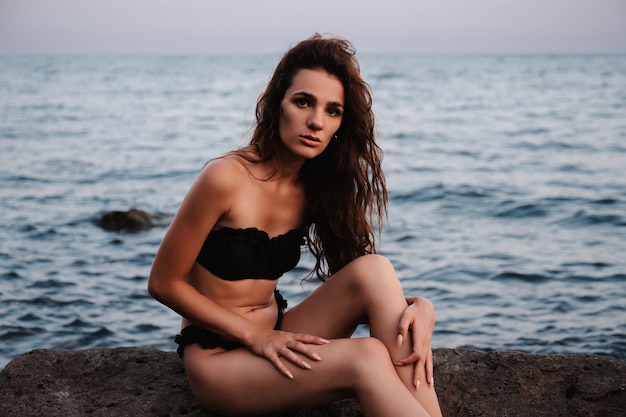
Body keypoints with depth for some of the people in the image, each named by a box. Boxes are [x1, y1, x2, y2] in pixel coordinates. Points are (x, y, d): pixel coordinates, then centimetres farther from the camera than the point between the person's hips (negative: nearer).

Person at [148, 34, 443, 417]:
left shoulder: (317, 188, 1)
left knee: (375, 271, -21)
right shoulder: (227, 178, -17)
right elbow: (164, 283, -11)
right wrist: (255, 336, -15)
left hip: (276, 338, 6)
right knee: (366, 358, -30)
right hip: (218, 357, -6)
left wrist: (419, 305, -20)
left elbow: (355, 278, 2)